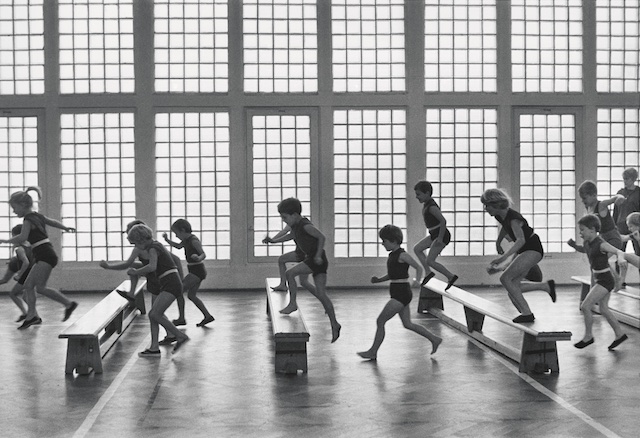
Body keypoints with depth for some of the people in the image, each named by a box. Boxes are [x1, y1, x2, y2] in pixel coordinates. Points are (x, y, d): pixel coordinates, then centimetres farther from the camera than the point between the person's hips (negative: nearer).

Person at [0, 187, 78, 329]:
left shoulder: (28, 220, -11)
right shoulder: (38, 216, 16)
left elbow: (22, 237, -27)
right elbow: (54, 222, 32)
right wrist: (65, 227, 49)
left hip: (45, 255, -10)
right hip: (42, 256, 10)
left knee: (40, 287, -13)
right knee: (28, 285, 6)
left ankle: (69, 304, -7)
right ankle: (32, 315, 3)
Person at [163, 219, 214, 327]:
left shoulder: (194, 241, -17)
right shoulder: (187, 240, 10)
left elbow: (204, 254, -23)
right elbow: (178, 246, 27)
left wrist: (198, 258, -46)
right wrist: (167, 240, 13)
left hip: (197, 272, -10)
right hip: (195, 272, 10)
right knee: (191, 295, 15)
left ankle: (181, 318, -9)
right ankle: (207, 316, 16)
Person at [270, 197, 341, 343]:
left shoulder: (305, 225, -17)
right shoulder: (295, 225, 11)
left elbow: (321, 237, -20)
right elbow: (291, 235, 32)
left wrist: (318, 255, -23)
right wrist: (275, 240, 27)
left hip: (317, 259, -9)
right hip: (311, 259, 9)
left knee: (290, 273, -14)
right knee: (321, 294, 4)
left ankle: (292, 303, -2)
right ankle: (334, 324, 4)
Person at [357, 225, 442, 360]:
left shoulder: (402, 255, -14)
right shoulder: (393, 255, 13)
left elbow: (419, 267, -12)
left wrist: (417, 280, -29)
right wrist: (378, 280, 7)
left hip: (401, 293, -10)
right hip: (398, 293, 10)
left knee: (380, 321, -5)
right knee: (408, 324, 14)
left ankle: (373, 352, 3)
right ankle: (434, 339, 21)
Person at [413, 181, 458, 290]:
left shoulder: (432, 207, -20)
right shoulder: (427, 204, 11)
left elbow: (443, 221, -28)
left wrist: (440, 238, -24)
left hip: (442, 236, -10)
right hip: (435, 235, 10)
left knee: (429, 261, -11)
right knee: (417, 249, 11)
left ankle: (450, 276, -2)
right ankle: (428, 272, 10)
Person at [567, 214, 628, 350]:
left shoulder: (601, 244, -22)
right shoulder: (588, 243, 4)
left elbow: (618, 251, -33)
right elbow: (583, 250, 27)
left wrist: (620, 259, -56)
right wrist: (574, 245, 6)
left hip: (605, 281, -10)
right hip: (598, 279, 10)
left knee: (585, 306, -11)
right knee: (603, 309, 17)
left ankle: (588, 336, 4)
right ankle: (620, 334, 29)